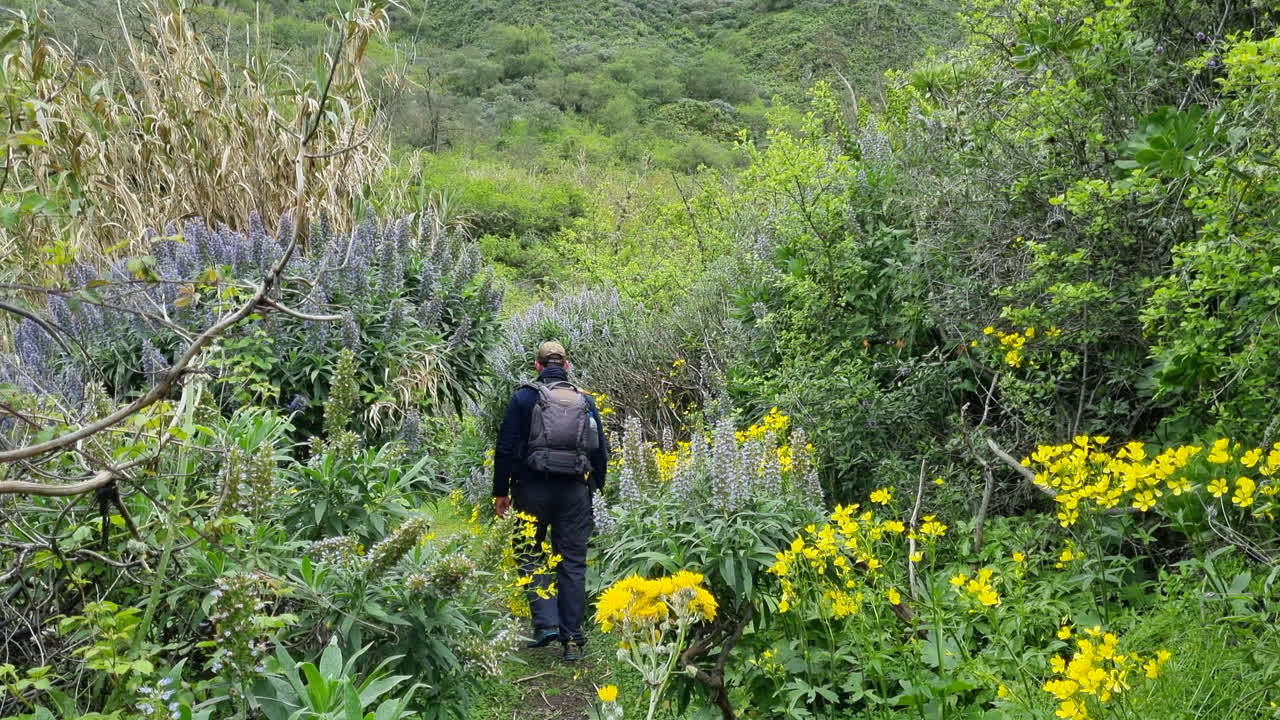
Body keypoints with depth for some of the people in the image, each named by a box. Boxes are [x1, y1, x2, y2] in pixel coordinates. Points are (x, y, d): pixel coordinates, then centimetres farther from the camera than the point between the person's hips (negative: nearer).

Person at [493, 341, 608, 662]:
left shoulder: (525, 397, 0)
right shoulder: (585, 400, 10)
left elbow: (506, 448, -3)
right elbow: (601, 451, 12)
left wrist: (501, 491, 4)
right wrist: (595, 489, 21)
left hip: (534, 488, -2)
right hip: (575, 491, 2)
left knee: (532, 555, 11)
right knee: (573, 563, 7)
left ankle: (546, 622, -5)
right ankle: (573, 640, 9)